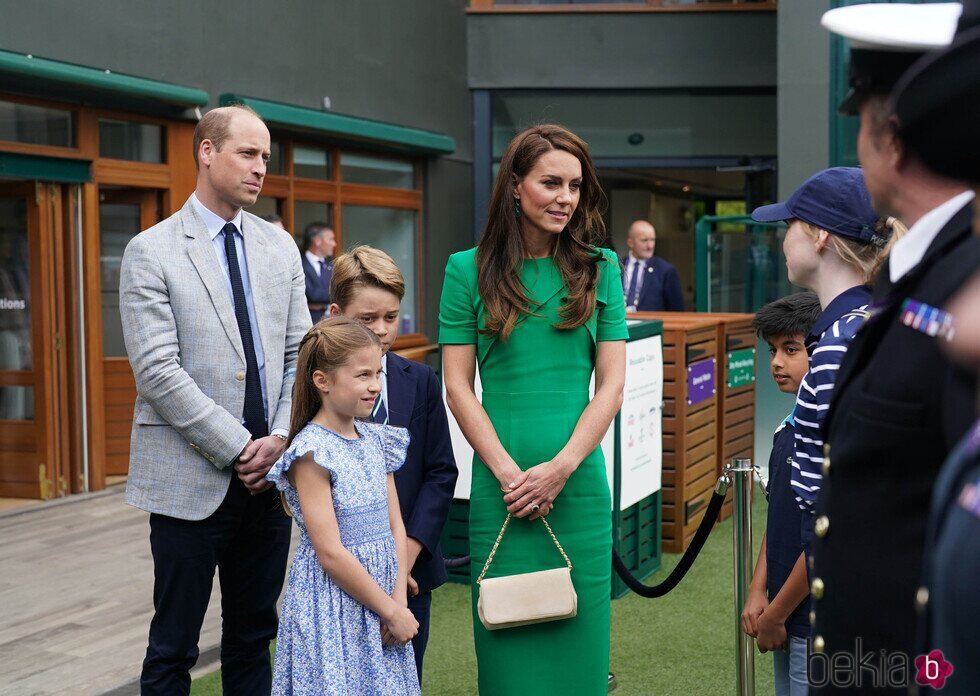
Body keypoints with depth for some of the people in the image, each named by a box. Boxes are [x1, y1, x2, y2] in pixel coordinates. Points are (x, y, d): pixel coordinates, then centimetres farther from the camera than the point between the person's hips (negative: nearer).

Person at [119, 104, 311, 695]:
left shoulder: (280, 247, 10)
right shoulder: (152, 252, -6)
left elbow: (299, 353, 9)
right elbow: (158, 371, -13)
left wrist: (281, 437, -7)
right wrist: (238, 447, -15)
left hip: (269, 472, 5)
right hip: (191, 479, -5)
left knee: (254, 638, 14)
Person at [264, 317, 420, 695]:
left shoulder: (377, 440, 6)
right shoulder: (312, 453, -15)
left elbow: (395, 526, 7)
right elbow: (330, 553, -17)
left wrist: (399, 603, -5)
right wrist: (391, 611, -13)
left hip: (381, 595, 6)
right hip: (331, 604, -6)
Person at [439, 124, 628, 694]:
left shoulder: (600, 270, 6)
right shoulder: (469, 270, 3)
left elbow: (611, 384, 2)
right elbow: (458, 386, 0)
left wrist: (561, 466, -9)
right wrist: (508, 472, -9)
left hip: (579, 484, 1)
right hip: (499, 486, -1)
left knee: (576, 639, 7)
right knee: (506, 643, 4)